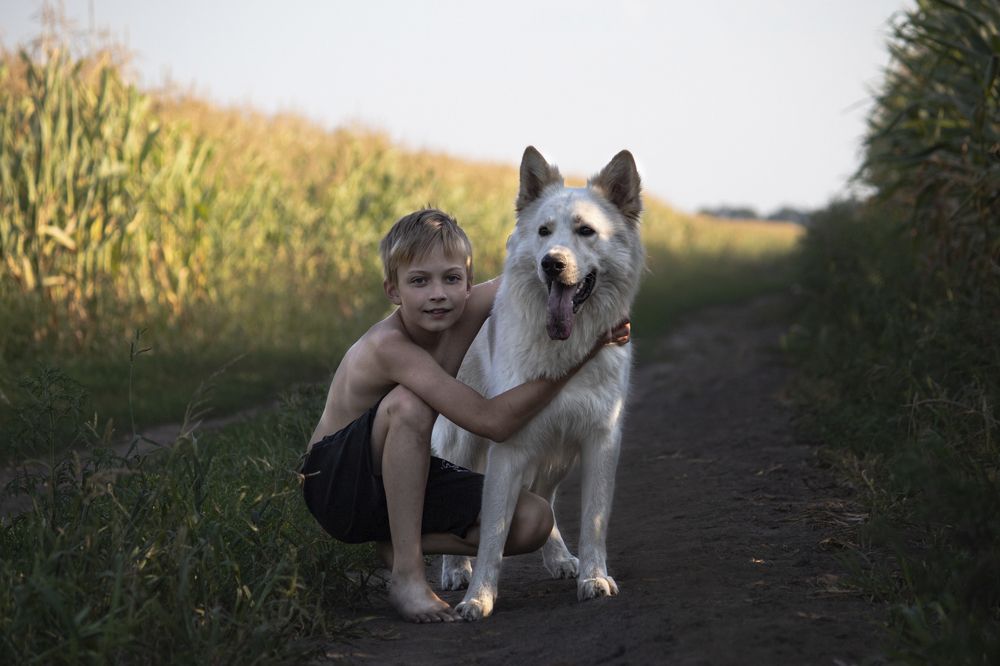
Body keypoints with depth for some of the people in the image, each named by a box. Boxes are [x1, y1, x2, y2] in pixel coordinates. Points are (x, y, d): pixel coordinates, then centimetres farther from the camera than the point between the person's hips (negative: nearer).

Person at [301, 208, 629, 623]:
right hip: (334, 483, -6)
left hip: (401, 481, 6)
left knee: (533, 521, -14)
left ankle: (399, 544, 1)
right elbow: (493, 421, -37)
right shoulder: (389, 346, -31)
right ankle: (406, 577, -28)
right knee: (408, 403, -36)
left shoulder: (467, 310, -12)